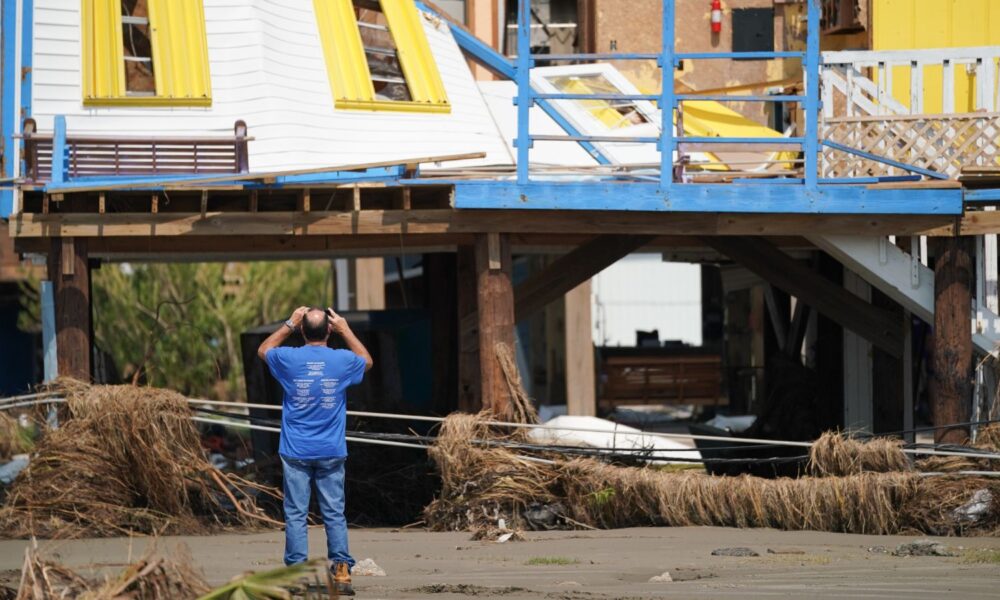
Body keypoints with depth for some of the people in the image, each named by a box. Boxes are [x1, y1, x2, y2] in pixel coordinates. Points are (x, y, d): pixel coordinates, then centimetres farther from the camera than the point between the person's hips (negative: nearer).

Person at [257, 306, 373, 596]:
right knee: (335, 514, 5)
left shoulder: (289, 359, -9)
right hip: (331, 453, 1)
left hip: (296, 453, -1)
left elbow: (263, 350, 16)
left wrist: (289, 325, 16)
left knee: (296, 515, 2)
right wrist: (345, 330, 21)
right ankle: (341, 574, 3)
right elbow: (367, 361, 20)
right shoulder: (343, 360, -5)